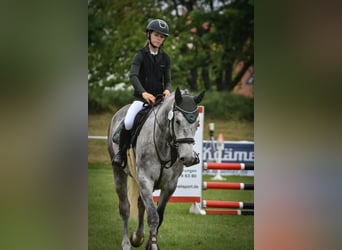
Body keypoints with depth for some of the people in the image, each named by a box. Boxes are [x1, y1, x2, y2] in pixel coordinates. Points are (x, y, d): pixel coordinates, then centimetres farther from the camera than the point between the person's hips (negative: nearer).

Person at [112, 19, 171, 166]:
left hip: (159, 98, 4)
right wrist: (143, 93, -35)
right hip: (141, 97, -4)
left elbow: (167, 80, 8)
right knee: (128, 122, -29)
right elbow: (133, 76, -17)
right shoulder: (141, 55, -2)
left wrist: (167, 90, -18)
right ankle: (121, 151, -4)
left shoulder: (165, 58, 10)